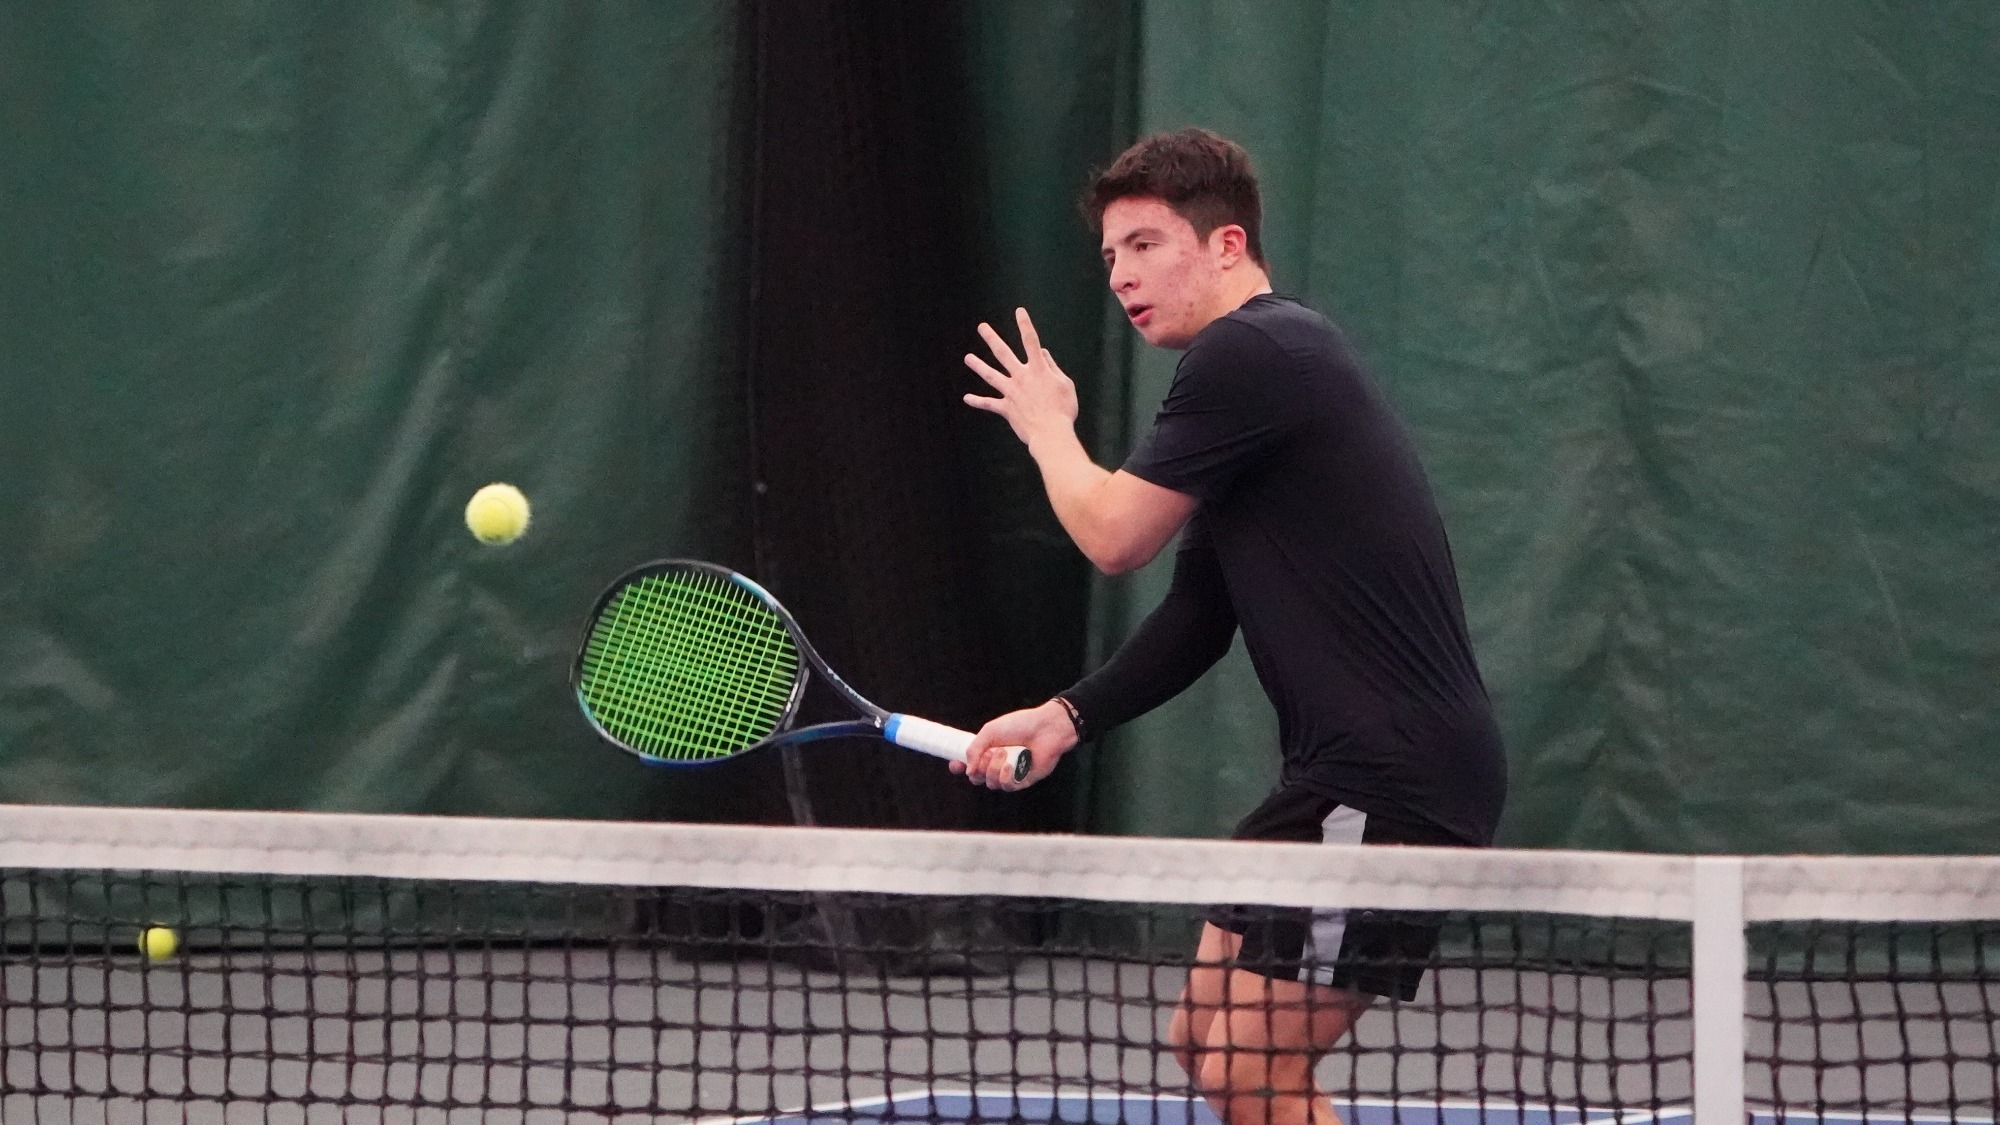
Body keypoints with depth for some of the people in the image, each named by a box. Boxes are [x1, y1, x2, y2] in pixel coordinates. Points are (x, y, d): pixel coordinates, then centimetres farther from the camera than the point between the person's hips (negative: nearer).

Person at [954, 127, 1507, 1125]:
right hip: (1349, 776, 11)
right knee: (1205, 1044, 16)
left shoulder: (1250, 353, -13)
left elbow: (1115, 533, -12)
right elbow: (1195, 622, 20)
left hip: (1397, 778, -11)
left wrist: (1046, 427, 8)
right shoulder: (1257, 363, 20)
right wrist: (1065, 718, 8)